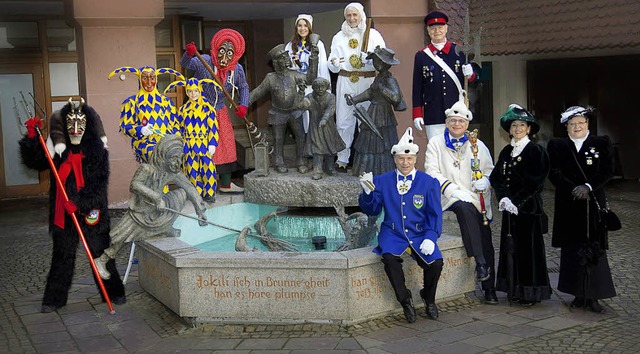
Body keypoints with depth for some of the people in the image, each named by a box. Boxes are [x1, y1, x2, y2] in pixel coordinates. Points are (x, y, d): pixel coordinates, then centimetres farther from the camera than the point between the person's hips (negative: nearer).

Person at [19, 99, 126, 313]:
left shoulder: (97, 152, -7)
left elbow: (98, 185, -13)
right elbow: (33, 162, 7)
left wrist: (79, 204, -22)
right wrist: (32, 137, -6)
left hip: (91, 213, -2)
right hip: (63, 214, 3)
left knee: (101, 253, 8)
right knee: (62, 256, 12)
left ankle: (114, 293, 22)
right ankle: (55, 298, 22)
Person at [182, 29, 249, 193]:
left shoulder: (237, 69, -5)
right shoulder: (204, 62, -20)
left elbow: (243, 87, 11)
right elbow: (186, 64, -36)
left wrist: (243, 105, -2)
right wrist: (189, 54, -57)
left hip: (220, 112, 6)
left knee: (226, 145, 11)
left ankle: (226, 184, 25)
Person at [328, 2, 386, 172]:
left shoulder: (373, 35, 7)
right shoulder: (339, 37, 16)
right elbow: (332, 64, 13)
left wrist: (371, 59, -21)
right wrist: (334, 63, -11)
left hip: (368, 82, -2)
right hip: (345, 82, 2)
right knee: (343, 121, 0)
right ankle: (342, 159, 8)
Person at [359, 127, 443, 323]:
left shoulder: (428, 182, 4)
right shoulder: (382, 181, 6)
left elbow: (435, 214, 3)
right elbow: (372, 210, 7)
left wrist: (430, 238, -12)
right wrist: (367, 192, -13)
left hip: (420, 235, 0)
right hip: (393, 235, 0)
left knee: (435, 263, -24)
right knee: (389, 257, -33)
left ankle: (429, 299, 9)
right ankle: (405, 300, -9)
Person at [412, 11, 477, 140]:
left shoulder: (459, 51, 7)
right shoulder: (421, 56, 5)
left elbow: (473, 79, 13)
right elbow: (417, 88, 6)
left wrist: (470, 75, -11)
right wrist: (417, 115, 2)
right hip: (433, 118, -1)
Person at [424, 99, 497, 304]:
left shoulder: (477, 145, 17)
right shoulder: (436, 143, 10)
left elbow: (489, 170, 15)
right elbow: (432, 172, 0)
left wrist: (485, 181, -10)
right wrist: (453, 189, -14)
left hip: (476, 199, 3)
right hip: (448, 198, -3)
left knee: (486, 240, -7)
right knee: (465, 208, -37)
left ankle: (489, 289, 5)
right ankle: (480, 263, -32)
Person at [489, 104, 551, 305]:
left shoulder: (536, 152, -6)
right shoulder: (506, 152, 11)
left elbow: (535, 183, -13)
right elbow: (496, 178, 6)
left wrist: (516, 202, -16)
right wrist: (503, 198, -10)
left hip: (528, 207, -6)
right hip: (509, 207, 6)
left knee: (529, 247, -1)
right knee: (511, 246, 8)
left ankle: (531, 292, 8)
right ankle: (514, 290, 17)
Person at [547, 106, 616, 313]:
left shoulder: (602, 144, 6)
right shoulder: (556, 146, 8)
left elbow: (608, 171, -1)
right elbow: (554, 174, -1)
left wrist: (588, 187, -15)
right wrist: (574, 189, -13)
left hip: (594, 203, -1)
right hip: (568, 206, 1)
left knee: (594, 249, -2)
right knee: (572, 249, 2)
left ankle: (593, 296, 4)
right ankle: (579, 295, 10)